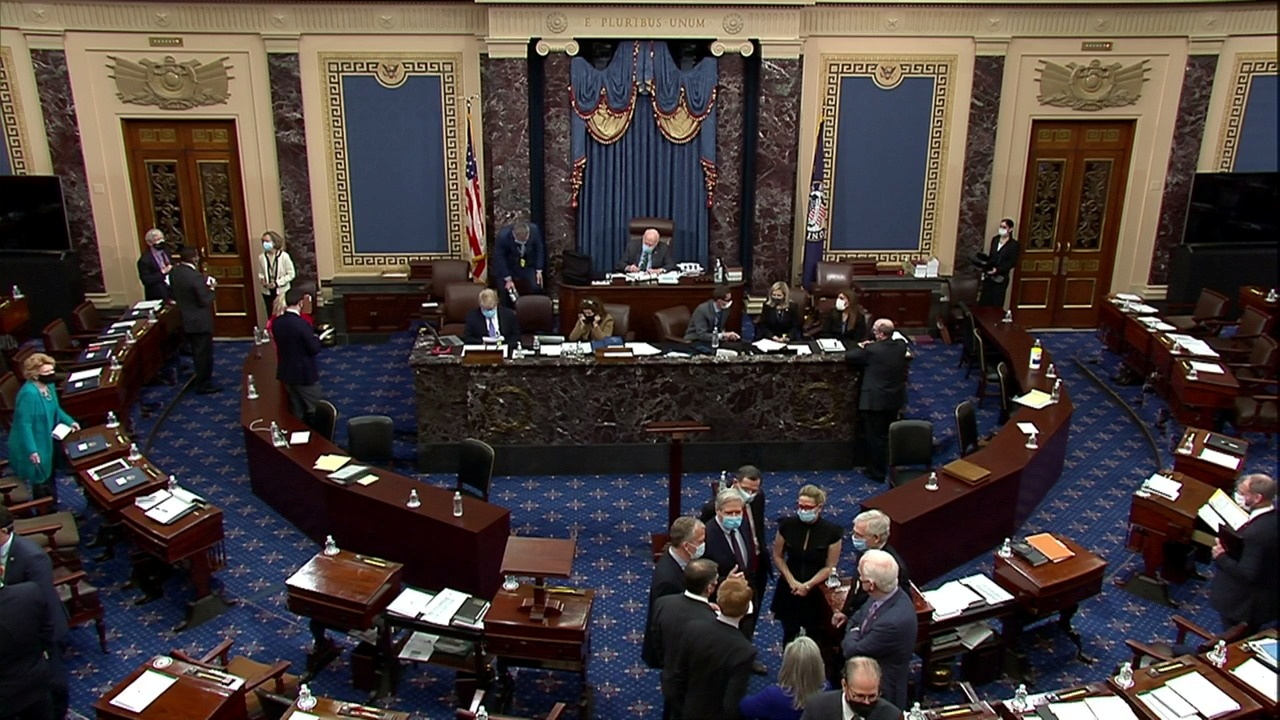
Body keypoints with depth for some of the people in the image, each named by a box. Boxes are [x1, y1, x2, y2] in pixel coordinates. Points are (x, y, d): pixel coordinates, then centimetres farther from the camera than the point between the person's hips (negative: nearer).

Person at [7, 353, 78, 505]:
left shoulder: (49, 385, -1)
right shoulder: (29, 393, -31)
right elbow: (24, 424, -29)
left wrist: (70, 421, 3)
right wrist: (32, 451, -29)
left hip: (47, 441, 9)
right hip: (33, 446, -9)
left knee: (49, 474, 26)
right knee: (40, 480, 6)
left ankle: (52, 505, 45)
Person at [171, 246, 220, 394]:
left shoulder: (174, 273, -2)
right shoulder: (196, 277, -27)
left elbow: (174, 294, 11)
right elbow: (205, 301, -22)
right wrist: (211, 288, -6)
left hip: (185, 319, 8)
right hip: (200, 321, -8)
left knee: (196, 351, 24)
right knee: (204, 352, 5)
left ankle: (201, 377, 39)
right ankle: (203, 384, 14)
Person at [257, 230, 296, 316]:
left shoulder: (284, 256, -11)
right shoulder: (261, 257, -1)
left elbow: (291, 274, -8)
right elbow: (260, 273, 11)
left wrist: (277, 283, -16)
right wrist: (261, 279, -12)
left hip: (282, 292, -3)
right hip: (267, 293, 3)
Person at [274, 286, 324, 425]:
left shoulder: (276, 322, -3)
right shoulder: (302, 324, -24)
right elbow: (315, 349, -19)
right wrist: (316, 338, 2)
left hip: (286, 373, 7)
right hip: (305, 374, -7)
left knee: (296, 413, 19)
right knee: (313, 413, 8)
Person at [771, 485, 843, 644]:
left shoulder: (832, 531, -14)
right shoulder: (788, 525, -10)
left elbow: (830, 567, -7)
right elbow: (778, 556, 0)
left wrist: (808, 585, -15)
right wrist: (792, 581, -10)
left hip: (817, 592, -2)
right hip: (789, 589, 2)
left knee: (814, 635, 9)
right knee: (790, 633, 13)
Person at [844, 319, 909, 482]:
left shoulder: (871, 350, -21)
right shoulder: (901, 347, -3)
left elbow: (849, 356, -10)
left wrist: (861, 347, 6)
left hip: (876, 400, -6)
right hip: (895, 399, 6)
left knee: (876, 437, 6)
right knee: (890, 434, 23)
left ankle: (877, 473, 15)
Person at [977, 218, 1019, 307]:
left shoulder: (1013, 244, -7)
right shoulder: (995, 240, 10)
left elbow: (1012, 262, -12)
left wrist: (998, 270, -21)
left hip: (1001, 278, -5)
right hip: (989, 275, 5)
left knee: (996, 304, -2)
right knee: (984, 302, 5)